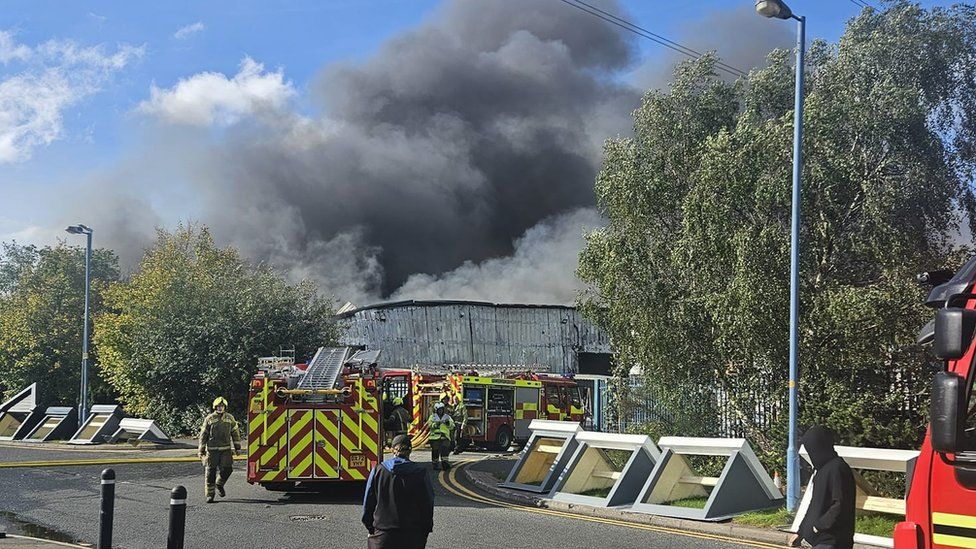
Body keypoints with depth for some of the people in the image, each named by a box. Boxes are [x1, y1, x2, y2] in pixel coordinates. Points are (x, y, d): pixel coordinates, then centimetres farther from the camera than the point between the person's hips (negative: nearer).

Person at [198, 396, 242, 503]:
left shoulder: (230, 418, 7)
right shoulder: (209, 419, 1)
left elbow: (235, 433, 13)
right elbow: (203, 435, 3)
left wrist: (237, 448, 10)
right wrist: (201, 450, 0)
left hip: (226, 449, 2)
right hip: (212, 450, -2)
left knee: (227, 469, -8)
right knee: (211, 471, -1)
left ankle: (219, 485, 21)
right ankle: (210, 494, 8)